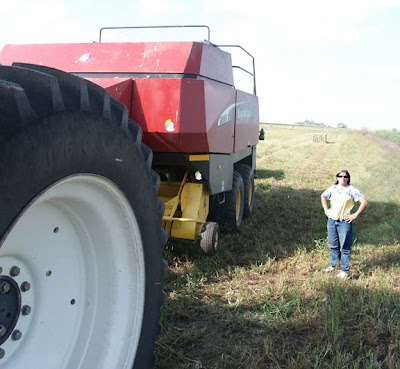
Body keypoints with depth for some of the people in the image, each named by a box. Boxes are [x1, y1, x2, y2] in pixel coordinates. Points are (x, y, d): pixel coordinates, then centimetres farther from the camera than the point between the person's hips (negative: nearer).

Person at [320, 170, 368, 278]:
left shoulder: (351, 190, -7)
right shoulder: (332, 189, 6)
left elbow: (364, 202, -10)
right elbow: (323, 197, 24)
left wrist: (355, 215, -11)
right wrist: (326, 210, 14)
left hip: (345, 222, -4)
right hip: (332, 220, 5)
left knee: (344, 248, 0)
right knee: (333, 245, 15)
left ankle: (344, 271, 8)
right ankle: (332, 265, 30)